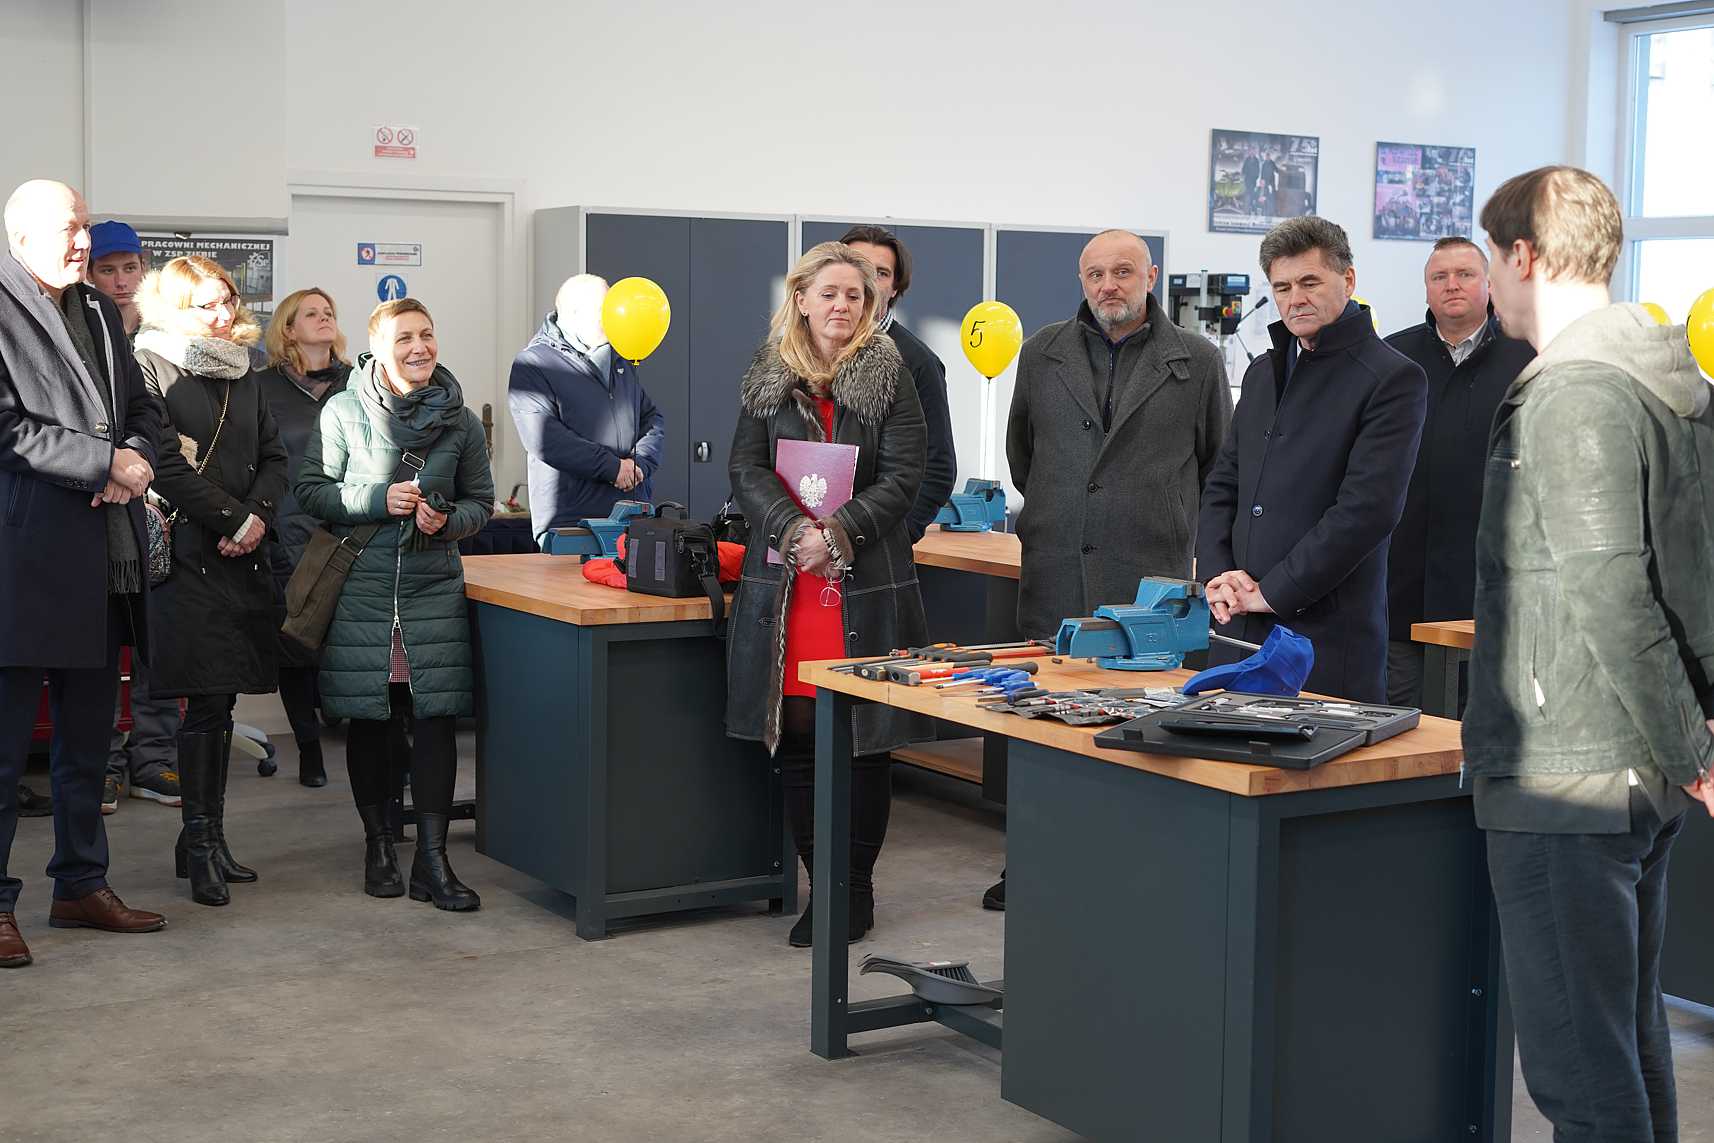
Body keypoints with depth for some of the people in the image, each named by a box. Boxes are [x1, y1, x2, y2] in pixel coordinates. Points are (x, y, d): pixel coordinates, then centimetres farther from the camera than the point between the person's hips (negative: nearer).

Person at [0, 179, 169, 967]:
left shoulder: (100, 312, 17)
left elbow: (142, 407, 18)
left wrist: (134, 456, -4)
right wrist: (107, 463, -17)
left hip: (105, 565, 8)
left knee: (87, 744, 15)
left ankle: (81, 885, 26)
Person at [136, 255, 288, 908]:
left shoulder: (241, 376, 17)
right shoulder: (153, 371, -4)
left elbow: (273, 457, 13)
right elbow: (167, 467, -12)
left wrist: (258, 516, -6)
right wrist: (233, 519, -12)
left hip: (241, 558, 6)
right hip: (190, 556, -6)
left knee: (220, 701, 9)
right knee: (207, 703, -7)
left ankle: (207, 837, 17)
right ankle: (200, 841, 2)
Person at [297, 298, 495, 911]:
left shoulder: (460, 420, 6)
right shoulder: (343, 412, -1)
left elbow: (480, 500, 13)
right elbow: (311, 489, 0)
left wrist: (447, 518, -9)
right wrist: (381, 499, -14)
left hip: (434, 585, 1)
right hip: (360, 585, -1)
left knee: (435, 716, -5)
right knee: (368, 717, 6)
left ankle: (432, 859, -1)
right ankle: (378, 843, 22)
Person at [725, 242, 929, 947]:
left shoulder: (890, 376, 2)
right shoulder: (767, 380, 10)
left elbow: (903, 477, -5)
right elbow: (746, 471, 2)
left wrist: (840, 530, -18)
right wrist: (794, 530, -15)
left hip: (867, 584, -2)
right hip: (784, 583, 2)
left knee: (865, 741, 3)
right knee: (796, 738, 4)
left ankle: (856, 888, 15)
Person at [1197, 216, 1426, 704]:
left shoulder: (1392, 379, -7)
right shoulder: (1263, 371, 17)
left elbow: (1367, 508, -15)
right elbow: (1222, 485, 18)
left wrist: (1269, 591, -13)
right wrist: (1218, 575, 1)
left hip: (1327, 634, -6)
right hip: (1239, 628, 7)